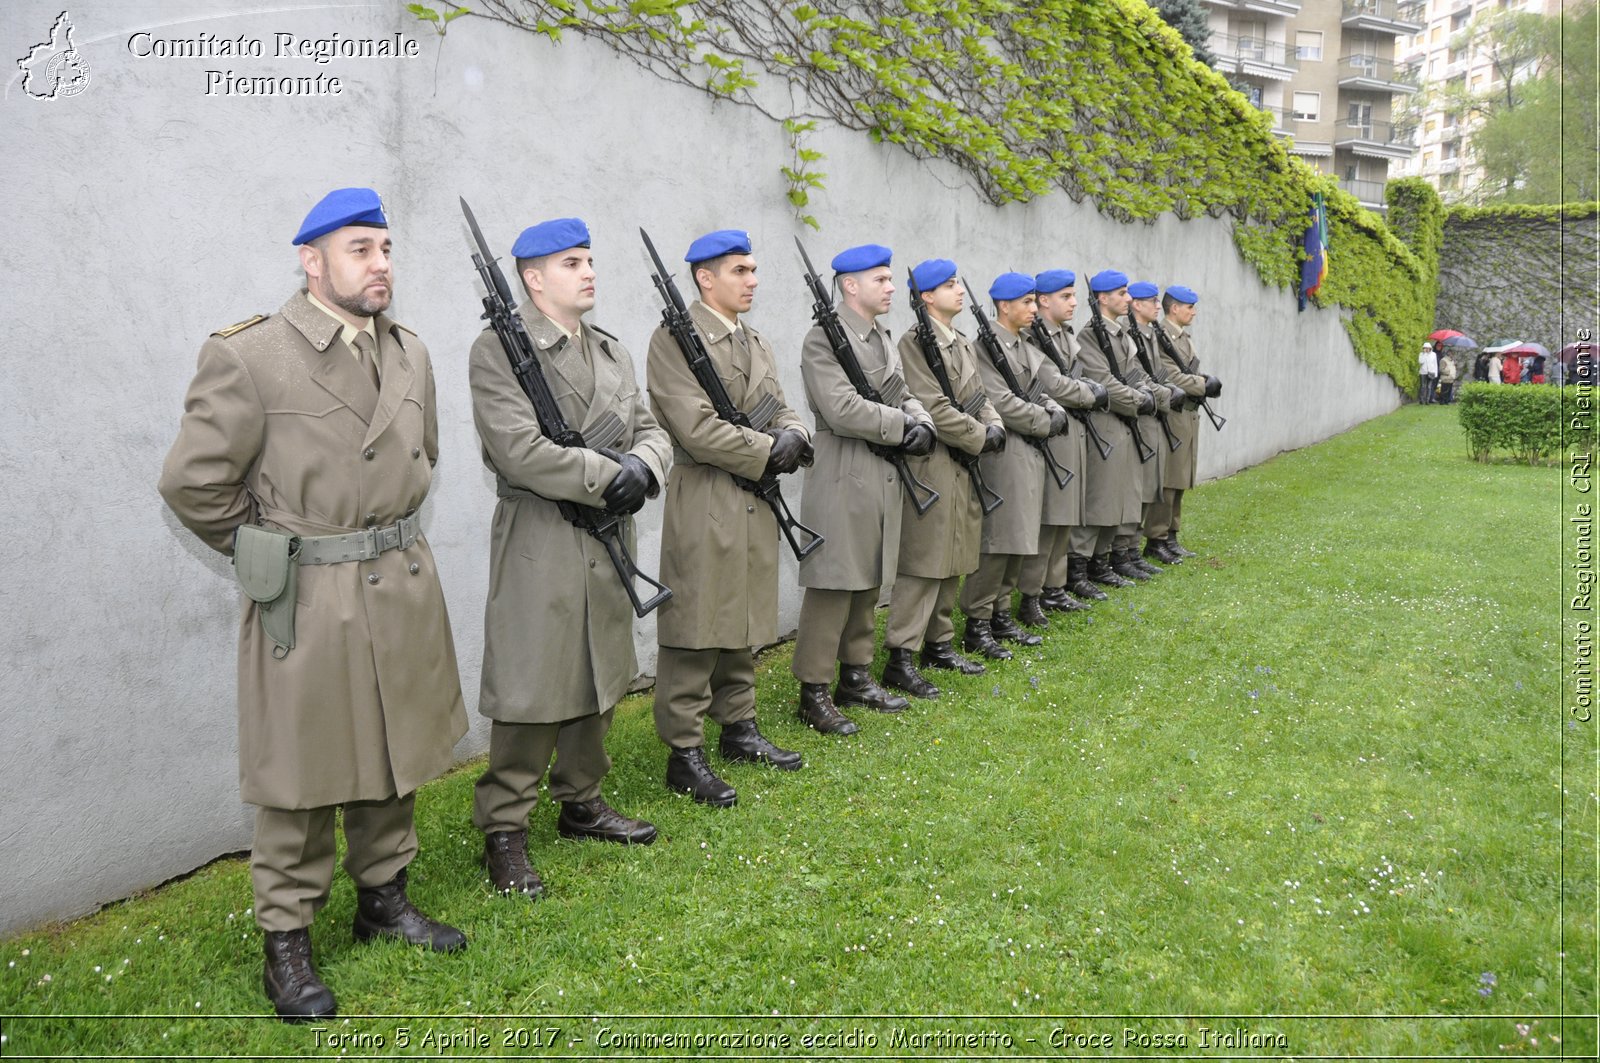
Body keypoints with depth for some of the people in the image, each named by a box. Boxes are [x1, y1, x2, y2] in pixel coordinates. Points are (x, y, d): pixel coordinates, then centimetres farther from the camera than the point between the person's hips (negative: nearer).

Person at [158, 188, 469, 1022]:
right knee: (300, 777, 5)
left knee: (394, 758, 16)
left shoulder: (410, 354, 7)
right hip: (306, 603, -6)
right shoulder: (248, 358, -13)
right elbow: (193, 482, -10)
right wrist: (267, 555, -2)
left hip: (403, 589, 6)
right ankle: (286, 941, 20)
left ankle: (384, 901, 35)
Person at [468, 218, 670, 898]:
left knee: (599, 678, 16)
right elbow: (521, 451, -20)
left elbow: (651, 432, 12)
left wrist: (643, 466, -11)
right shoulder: (499, 351, -9)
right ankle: (504, 831, 10)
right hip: (540, 543, -7)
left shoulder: (612, 351, 15)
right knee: (529, 691, -3)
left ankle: (582, 802, 32)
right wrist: (611, 475, -18)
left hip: (609, 543, 8)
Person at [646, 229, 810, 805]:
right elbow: (697, 427, -19)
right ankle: (684, 753, 5)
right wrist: (767, 452, -14)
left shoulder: (756, 341, 17)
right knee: (697, 630, -3)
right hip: (704, 505, -8)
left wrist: (792, 435, -7)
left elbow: (780, 410, 16)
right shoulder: (675, 339, -10)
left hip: (756, 504, 8)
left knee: (746, 625, 15)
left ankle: (739, 729, 29)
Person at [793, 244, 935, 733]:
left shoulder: (882, 338, 16)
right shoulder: (824, 339, -12)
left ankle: (856, 677, 26)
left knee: (868, 584, 14)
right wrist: (901, 426, -13)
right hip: (843, 481, -8)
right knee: (832, 587, -4)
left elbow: (902, 395, 18)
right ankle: (814, 692, 4)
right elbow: (843, 411, -22)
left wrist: (921, 421, -4)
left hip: (884, 479, 9)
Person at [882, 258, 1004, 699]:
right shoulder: (915, 342, -12)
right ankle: (900, 659, -4)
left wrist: (995, 427, -2)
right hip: (931, 466, -9)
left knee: (953, 562, 14)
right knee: (922, 563, -8)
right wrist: (980, 438, -13)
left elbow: (979, 397, 18)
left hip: (963, 468, 9)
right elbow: (934, 408, -19)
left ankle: (938, 644, 25)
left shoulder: (963, 344, 16)